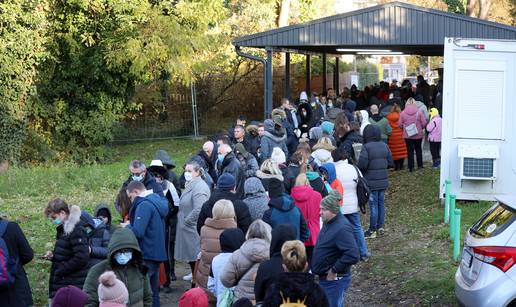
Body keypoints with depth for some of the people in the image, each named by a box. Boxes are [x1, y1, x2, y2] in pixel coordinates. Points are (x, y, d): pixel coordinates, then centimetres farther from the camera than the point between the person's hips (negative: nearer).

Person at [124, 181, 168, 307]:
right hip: (158, 253, 9)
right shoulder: (158, 201, 12)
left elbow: (138, 232, -24)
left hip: (146, 255, -9)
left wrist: (127, 226, -5)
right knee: (153, 291, 15)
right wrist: (131, 225, 12)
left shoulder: (144, 205, -17)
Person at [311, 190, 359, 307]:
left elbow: (353, 255, -33)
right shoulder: (328, 223, 6)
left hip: (335, 280, -10)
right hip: (325, 277, 10)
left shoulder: (342, 228, -25)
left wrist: (334, 271, -23)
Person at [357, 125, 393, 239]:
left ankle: (372, 230, 6)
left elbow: (362, 165, -21)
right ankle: (380, 226, 27)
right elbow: (390, 162, 6)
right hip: (383, 180, 6)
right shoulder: (384, 146, 2)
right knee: (381, 203, 16)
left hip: (371, 182, -6)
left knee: (373, 205, 0)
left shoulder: (366, 147, -17)